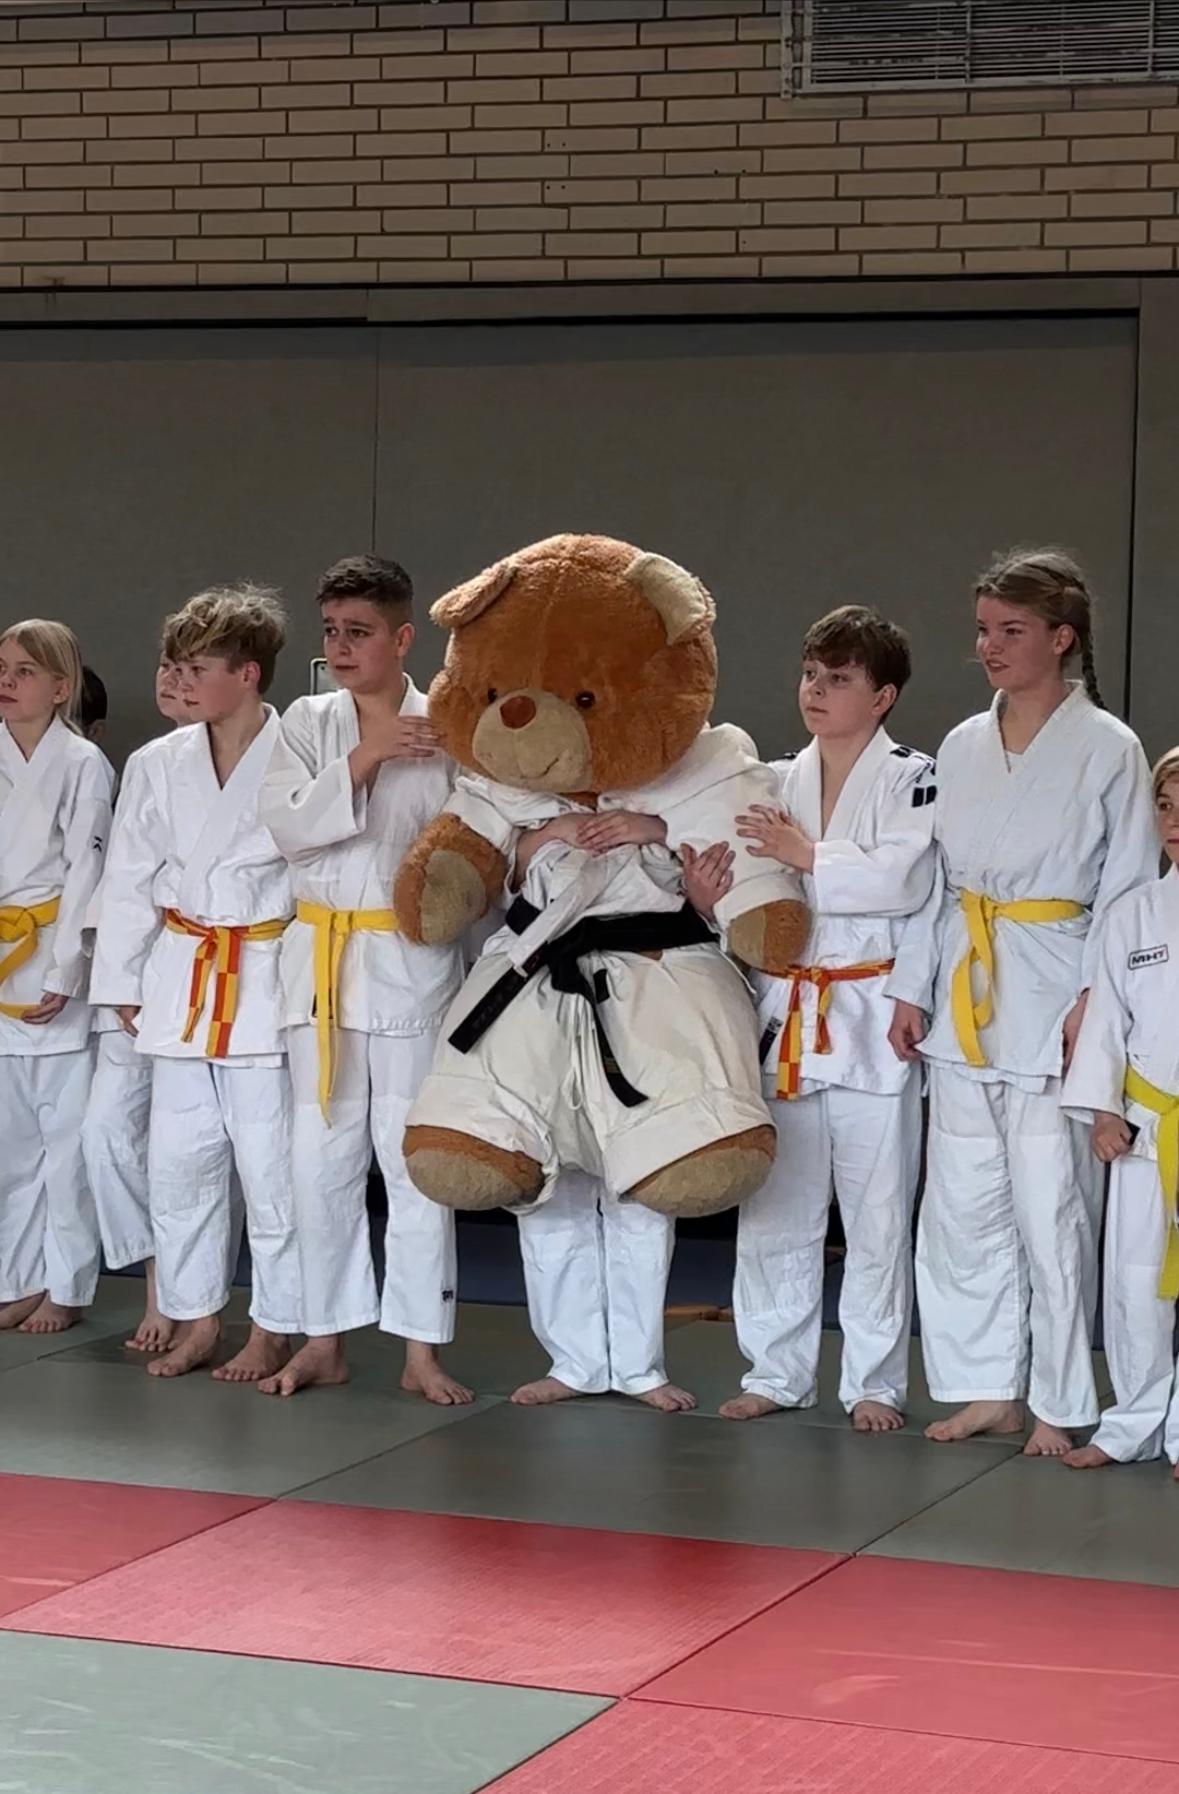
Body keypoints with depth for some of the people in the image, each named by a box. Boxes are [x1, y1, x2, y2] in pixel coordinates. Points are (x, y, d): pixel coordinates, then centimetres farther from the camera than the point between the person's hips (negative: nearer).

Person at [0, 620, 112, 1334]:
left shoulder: (84, 764, -6)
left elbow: (86, 871, -9)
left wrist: (65, 973, -13)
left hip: (57, 960, -5)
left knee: (66, 1129, -1)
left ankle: (66, 1287, 7)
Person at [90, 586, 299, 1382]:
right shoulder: (160, 765, 4)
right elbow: (130, 881, 9)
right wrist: (124, 982, 8)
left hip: (267, 982, -5)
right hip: (181, 983, 5)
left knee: (270, 1162, 0)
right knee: (179, 1159, 9)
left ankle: (274, 1329, 14)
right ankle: (196, 1320, 23)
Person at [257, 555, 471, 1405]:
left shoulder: (445, 729, -2)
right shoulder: (308, 723, 5)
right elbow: (288, 824, -8)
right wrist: (364, 758, -17)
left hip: (414, 960, -3)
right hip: (321, 957, 3)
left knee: (415, 1157, 0)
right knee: (323, 1157, 8)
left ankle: (423, 1350, 8)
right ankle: (326, 1338, 19)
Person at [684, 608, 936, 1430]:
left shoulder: (912, 779, -4)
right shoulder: (777, 783, 12)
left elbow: (905, 878, -18)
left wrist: (809, 856, -18)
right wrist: (709, 891, -9)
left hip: (871, 1021, -5)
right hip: (785, 1014, 5)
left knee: (878, 1212, 2)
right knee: (773, 1207, 9)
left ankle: (875, 1383, 12)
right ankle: (778, 1371, 21)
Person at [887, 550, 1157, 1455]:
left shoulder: (1107, 749, -5)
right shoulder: (962, 747, 10)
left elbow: (1128, 889, -5)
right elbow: (932, 878, 14)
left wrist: (1093, 1002, -12)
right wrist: (913, 990, 8)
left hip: (1053, 1004, -5)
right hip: (966, 1004, 5)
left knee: (1051, 1211, -3)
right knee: (964, 1203, 8)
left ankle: (1059, 1406, 8)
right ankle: (988, 1390, 19)